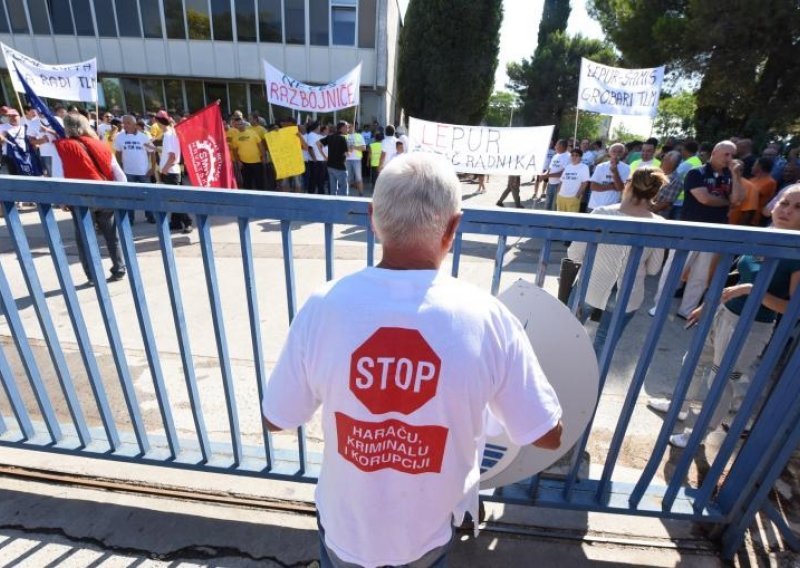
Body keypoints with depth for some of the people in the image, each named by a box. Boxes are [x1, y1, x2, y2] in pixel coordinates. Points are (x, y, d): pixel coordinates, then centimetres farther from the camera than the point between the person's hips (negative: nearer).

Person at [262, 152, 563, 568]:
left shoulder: (323, 307, -27)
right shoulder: (488, 320, -27)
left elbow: (276, 420, -12)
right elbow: (548, 436, -13)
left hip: (347, 526, 0)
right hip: (429, 530, 1)